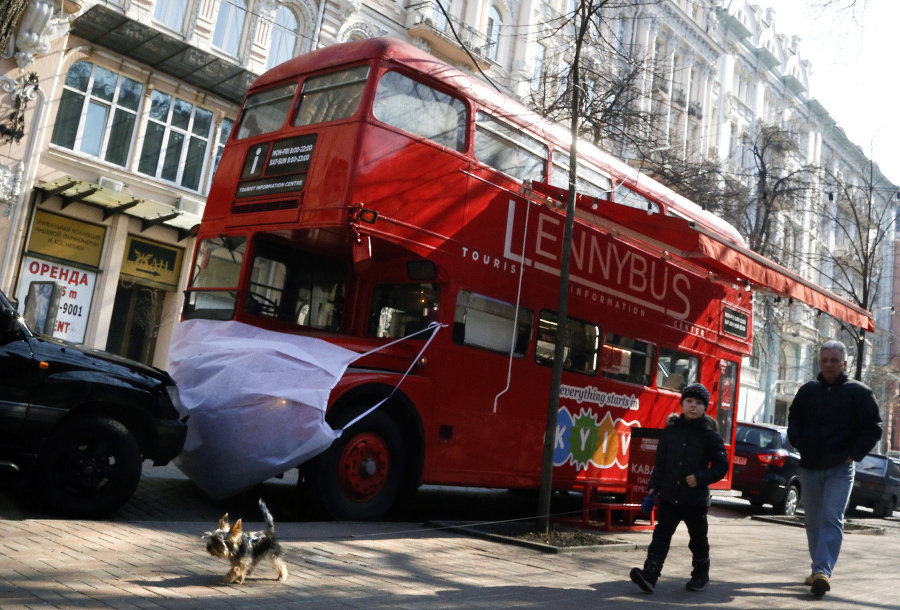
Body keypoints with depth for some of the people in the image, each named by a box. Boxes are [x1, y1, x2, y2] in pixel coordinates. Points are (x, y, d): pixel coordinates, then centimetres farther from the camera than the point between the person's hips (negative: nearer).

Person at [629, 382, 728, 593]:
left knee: (698, 538, 14)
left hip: (696, 498, -2)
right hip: (669, 496, 2)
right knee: (661, 534, -5)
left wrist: (700, 478, -16)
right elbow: (660, 462, 8)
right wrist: (653, 487, 4)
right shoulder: (670, 430, 4)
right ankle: (650, 575, -10)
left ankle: (700, 574, 34)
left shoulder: (710, 435, -4)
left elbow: (721, 466, -3)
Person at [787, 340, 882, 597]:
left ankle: (823, 571, -21)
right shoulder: (807, 390, 10)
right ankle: (819, 570, 22)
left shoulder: (859, 392, -2)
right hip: (809, 467, 5)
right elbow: (793, 421, 19)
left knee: (832, 519, -15)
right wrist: (798, 443, 2)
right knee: (813, 522, 11)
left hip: (840, 469, -4)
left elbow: (873, 428, -1)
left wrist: (853, 454, -10)